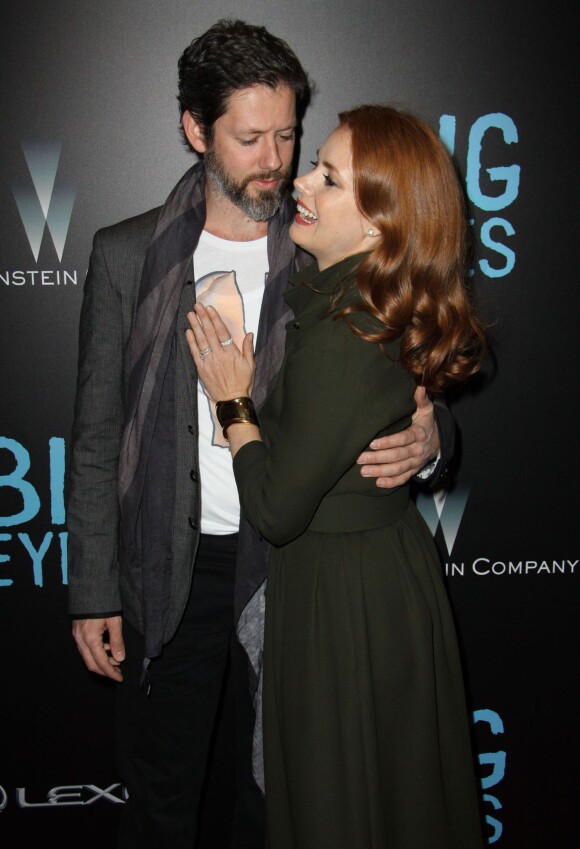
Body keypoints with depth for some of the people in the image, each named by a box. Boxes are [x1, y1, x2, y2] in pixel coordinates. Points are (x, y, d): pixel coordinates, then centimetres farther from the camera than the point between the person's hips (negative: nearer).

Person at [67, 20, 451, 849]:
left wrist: (427, 437, -22)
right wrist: (93, 592, -1)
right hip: (170, 567, 0)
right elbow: (97, 436, 0)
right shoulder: (127, 254, -3)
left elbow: (402, 397, 3)